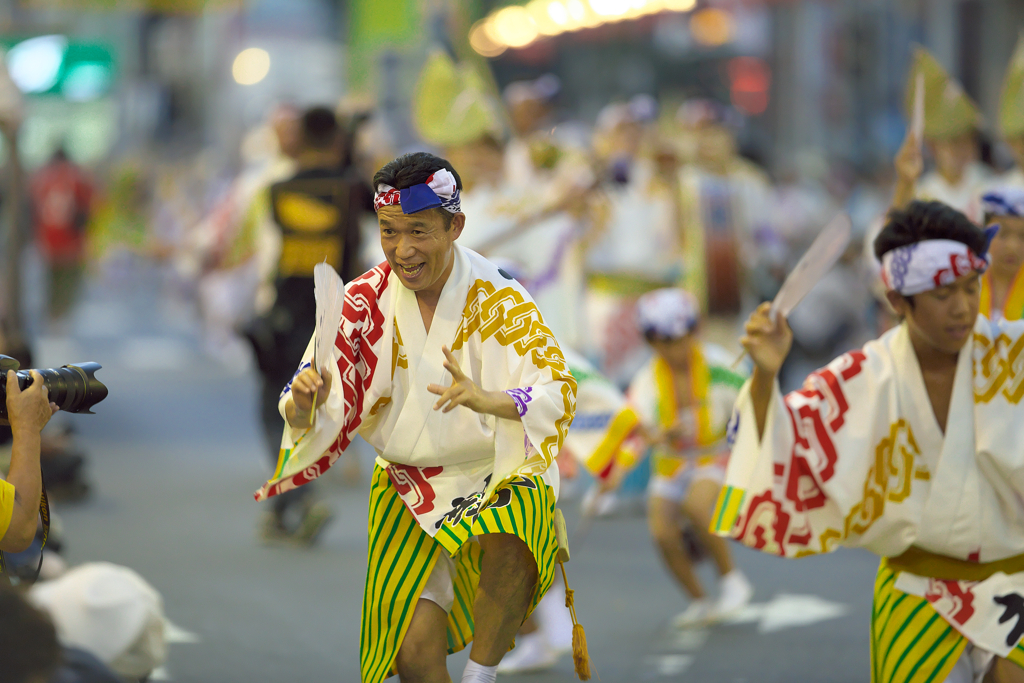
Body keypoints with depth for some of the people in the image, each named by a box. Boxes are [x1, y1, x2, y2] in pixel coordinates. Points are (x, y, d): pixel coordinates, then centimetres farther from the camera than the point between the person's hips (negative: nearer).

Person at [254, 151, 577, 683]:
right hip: (408, 487, 2)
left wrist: (487, 399, -45)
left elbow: (559, 392, -24)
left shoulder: (497, 299, -15)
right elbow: (308, 418, -7)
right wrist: (304, 404, -33)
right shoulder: (366, 300, -6)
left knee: (509, 544, -36)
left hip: (497, 476, -2)